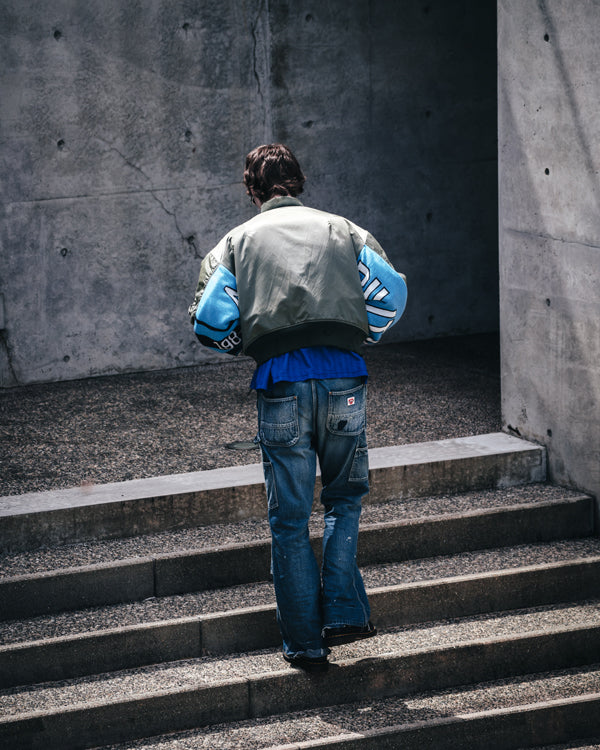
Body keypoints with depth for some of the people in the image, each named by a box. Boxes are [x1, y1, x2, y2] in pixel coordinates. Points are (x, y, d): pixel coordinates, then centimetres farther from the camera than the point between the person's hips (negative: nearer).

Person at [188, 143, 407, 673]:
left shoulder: (237, 241, 14)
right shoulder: (342, 229, 17)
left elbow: (209, 318, 1)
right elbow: (391, 290, 3)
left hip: (281, 385, -1)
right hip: (343, 377, 1)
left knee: (289, 520, 8)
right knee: (345, 498, 20)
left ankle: (305, 644, 10)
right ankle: (343, 613, 7)